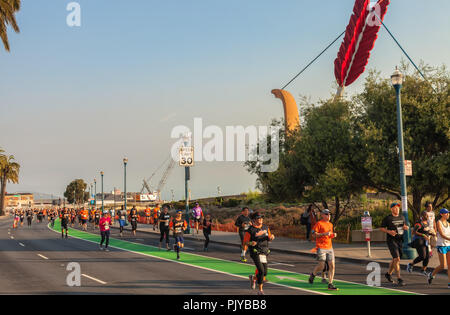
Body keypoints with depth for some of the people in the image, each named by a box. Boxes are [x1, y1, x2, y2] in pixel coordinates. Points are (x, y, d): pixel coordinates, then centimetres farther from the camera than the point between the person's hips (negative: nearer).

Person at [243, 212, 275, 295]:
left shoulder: (266, 228, 8)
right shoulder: (250, 230, -10)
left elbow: (269, 239, 18)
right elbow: (245, 242, -6)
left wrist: (271, 237, -5)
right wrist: (251, 243, -26)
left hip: (264, 252, 6)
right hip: (255, 253, -6)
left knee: (264, 273, 10)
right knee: (261, 270, -16)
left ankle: (253, 278, 43)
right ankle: (260, 290, -3)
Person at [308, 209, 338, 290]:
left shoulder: (330, 224, 17)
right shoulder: (319, 223, -5)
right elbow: (314, 234, -11)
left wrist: (333, 235, 6)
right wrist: (324, 234, -20)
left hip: (329, 248, 7)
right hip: (321, 248, -7)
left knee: (332, 266, -2)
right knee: (321, 266, -9)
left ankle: (330, 284, 3)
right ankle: (313, 275, 22)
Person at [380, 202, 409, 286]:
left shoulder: (401, 217, 12)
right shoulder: (387, 218, -6)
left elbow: (404, 225, 25)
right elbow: (381, 228, -2)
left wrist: (406, 227, 1)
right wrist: (389, 231, -19)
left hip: (400, 241, 6)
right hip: (391, 240, -6)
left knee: (395, 259, 14)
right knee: (396, 259, -16)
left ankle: (388, 273, 35)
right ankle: (399, 278, -14)